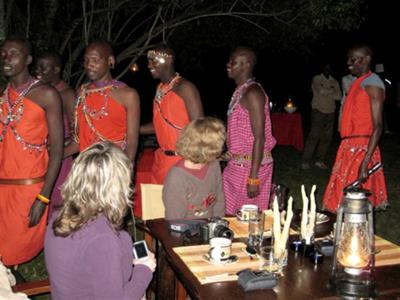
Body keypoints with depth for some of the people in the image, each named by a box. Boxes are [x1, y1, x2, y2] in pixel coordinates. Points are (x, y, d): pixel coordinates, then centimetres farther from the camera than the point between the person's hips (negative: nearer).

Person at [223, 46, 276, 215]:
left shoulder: (252, 93, -17)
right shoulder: (240, 91, 11)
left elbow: (259, 138, -22)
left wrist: (253, 178, -24)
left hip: (251, 165, -9)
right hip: (237, 164, 9)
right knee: (231, 214, 15)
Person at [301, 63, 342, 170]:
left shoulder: (334, 82, 13)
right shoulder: (317, 79, 2)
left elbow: (339, 96, 0)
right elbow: (321, 90, -16)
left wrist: (326, 93, -8)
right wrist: (332, 90, -1)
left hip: (330, 113, 5)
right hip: (318, 111, -5)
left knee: (327, 138, 3)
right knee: (314, 136, -11)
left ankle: (320, 160, 13)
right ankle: (305, 162, -9)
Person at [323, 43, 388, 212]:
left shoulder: (372, 83, -12)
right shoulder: (359, 82, 16)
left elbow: (377, 127, -19)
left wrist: (365, 163, -26)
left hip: (362, 148, -9)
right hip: (350, 147, 9)